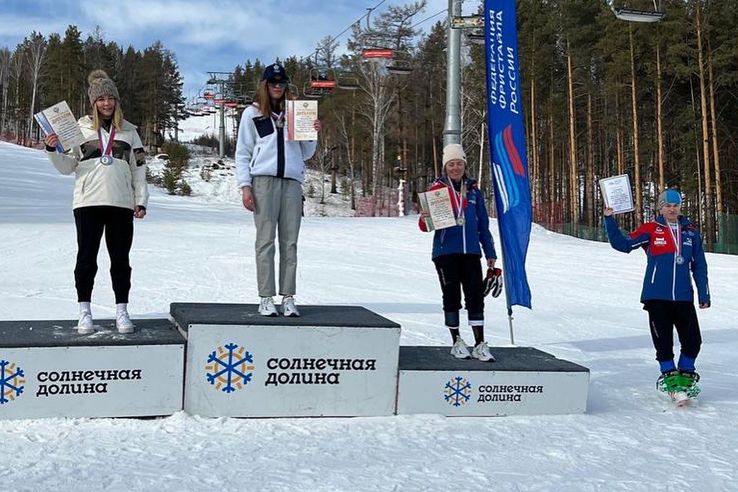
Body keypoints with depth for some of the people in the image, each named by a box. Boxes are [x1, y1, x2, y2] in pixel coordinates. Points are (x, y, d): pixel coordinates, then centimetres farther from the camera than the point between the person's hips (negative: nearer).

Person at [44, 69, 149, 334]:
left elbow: (139, 169, 12)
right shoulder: (80, 127, 9)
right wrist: (52, 149, -10)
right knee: (86, 258, 2)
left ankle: (121, 312, 12)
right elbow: (67, 166, 8)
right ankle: (85, 313, 10)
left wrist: (141, 200, 5)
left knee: (120, 259, 5)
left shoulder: (129, 131, 12)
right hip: (88, 203, -1)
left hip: (121, 203, 1)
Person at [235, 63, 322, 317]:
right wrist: (245, 186, -2)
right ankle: (266, 298, -4)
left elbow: (305, 154, 22)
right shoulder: (252, 113, 12)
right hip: (264, 180, -2)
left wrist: (314, 134, 4)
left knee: (290, 242, -1)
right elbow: (242, 153, 8)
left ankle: (288, 298, 1)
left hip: (292, 181, 3)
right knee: (266, 241, -5)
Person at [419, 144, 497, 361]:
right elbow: (426, 225, 0)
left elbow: (483, 223, 15)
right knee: (452, 296, 5)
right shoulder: (436, 188, 1)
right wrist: (424, 220, -24)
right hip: (445, 251, -2)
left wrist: (490, 251, 12)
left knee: (476, 296, -3)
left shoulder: (473, 190, 11)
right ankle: (456, 342, 18)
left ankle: (480, 345, 2)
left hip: (471, 251, 2)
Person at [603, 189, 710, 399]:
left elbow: (699, 266, 14)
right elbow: (622, 243, 0)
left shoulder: (691, 233, 10)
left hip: (684, 297, 2)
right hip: (657, 296, -2)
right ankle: (668, 374, 18)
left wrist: (704, 295, 11)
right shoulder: (650, 230, 3)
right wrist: (610, 220, -8)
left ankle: (686, 373, 22)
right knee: (663, 340, -1)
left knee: (692, 339, -1)